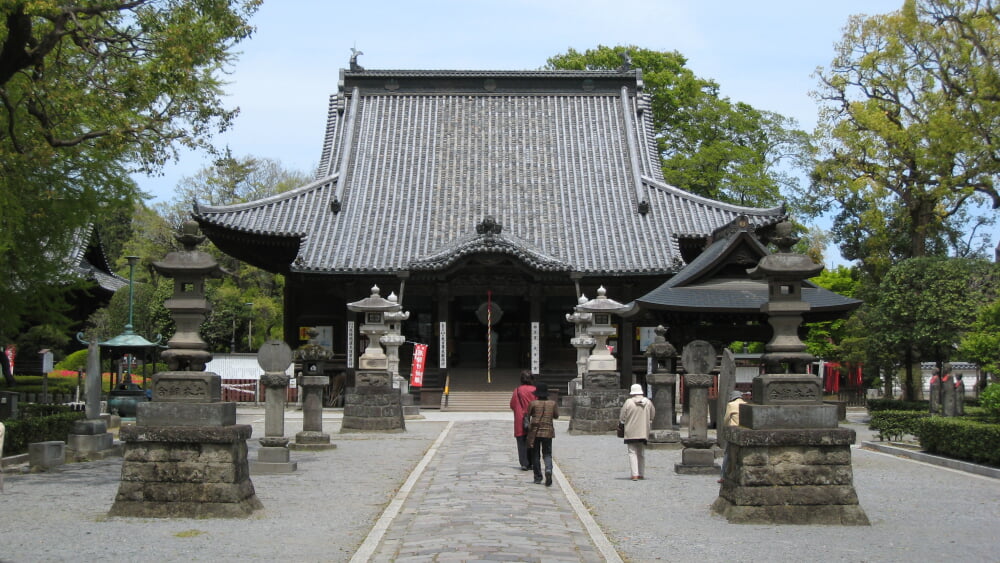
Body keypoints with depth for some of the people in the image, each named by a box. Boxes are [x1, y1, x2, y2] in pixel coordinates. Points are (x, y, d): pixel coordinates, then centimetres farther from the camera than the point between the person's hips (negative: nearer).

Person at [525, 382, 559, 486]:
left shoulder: (533, 403, -8)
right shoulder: (552, 403, -2)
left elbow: (528, 414, 3)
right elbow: (556, 416, 9)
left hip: (535, 432, -1)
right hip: (547, 432, 1)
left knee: (535, 455, 10)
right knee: (547, 454, 7)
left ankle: (538, 477, 11)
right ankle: (548, 470, -21)